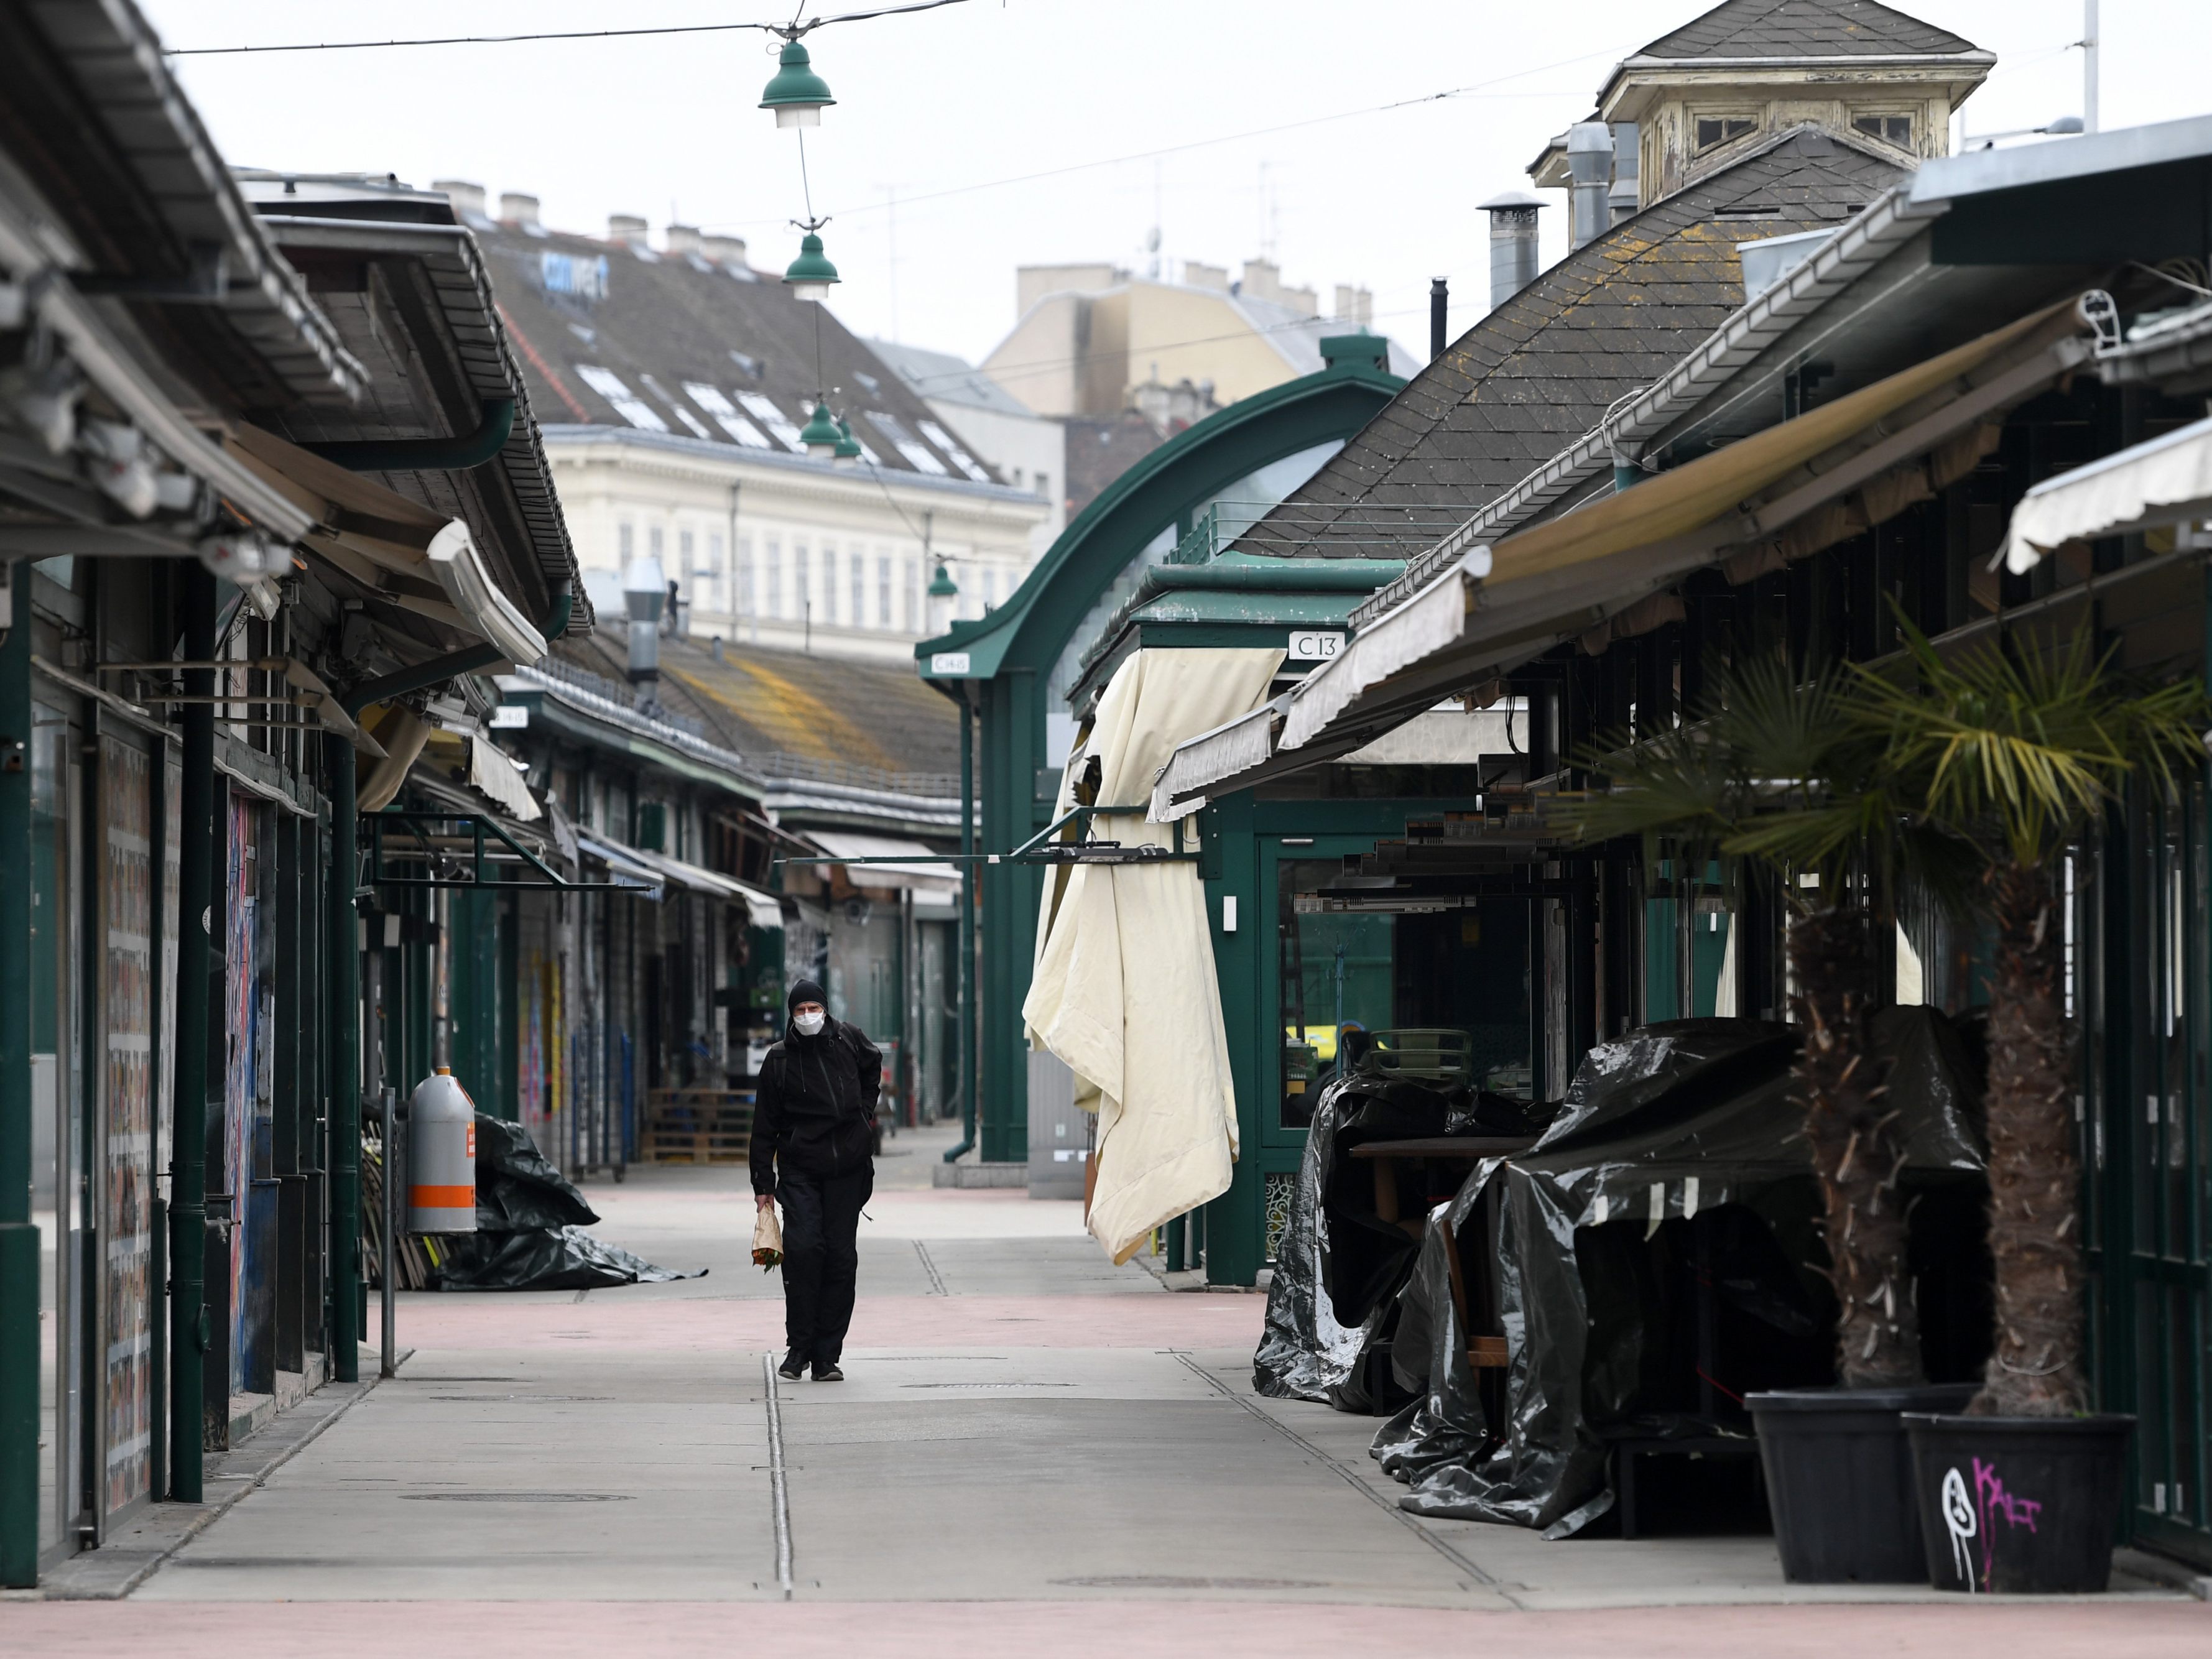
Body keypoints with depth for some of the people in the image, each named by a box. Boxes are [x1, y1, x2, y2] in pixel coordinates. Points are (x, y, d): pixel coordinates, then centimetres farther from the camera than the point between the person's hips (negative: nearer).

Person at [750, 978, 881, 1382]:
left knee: (841, 1257, 0)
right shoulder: (779, 1060, -1)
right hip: (799, 1170, -2)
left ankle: (828, 1355, 4)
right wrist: (763, 1184, -2)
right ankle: (798, 1347, -6)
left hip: (848, 1167, 2)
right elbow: (764, 1127, 1)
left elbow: (873, 1065, 29)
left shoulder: (849, 1040, 4)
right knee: (803, 1248, -16)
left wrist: (865, 1111, 19)